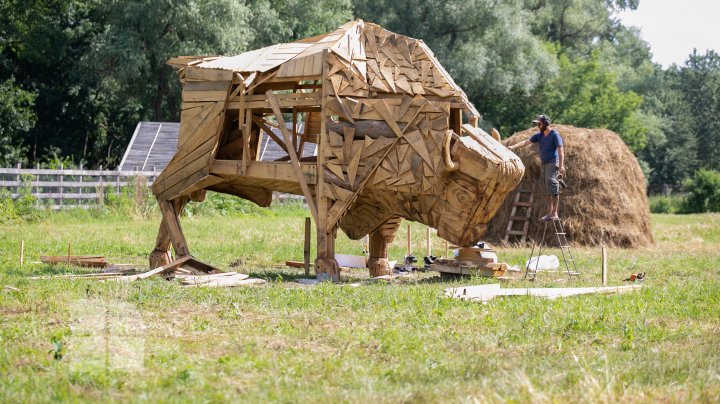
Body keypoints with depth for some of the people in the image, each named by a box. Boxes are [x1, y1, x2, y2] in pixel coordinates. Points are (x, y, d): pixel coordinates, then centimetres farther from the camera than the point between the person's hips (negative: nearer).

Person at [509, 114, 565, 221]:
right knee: (548, 191, 8)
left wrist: (561, 166, -19)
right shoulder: (539, 135, 13)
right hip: (544, 164, 8)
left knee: (553, 189, -14)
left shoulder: (554, 135, -8)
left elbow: (560, 150, -12)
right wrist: (513, 146, -7)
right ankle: (549, 213, 11)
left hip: (553, 164, -8)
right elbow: (526, 142, 7)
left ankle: (554, 214, -17)